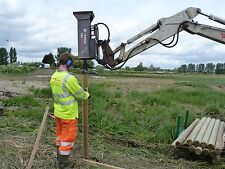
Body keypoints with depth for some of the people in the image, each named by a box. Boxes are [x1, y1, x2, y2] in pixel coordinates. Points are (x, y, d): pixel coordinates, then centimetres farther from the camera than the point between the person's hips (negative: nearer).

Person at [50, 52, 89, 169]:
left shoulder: (53, 77, 2)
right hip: (69, 115, -8)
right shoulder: (69, 78, -24)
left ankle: (60, 158, 38)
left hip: (58, 113, 8)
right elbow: (80, 94, -13)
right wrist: (87, 94, 9)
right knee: (68, 138, 5)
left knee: (60, 135, 22)